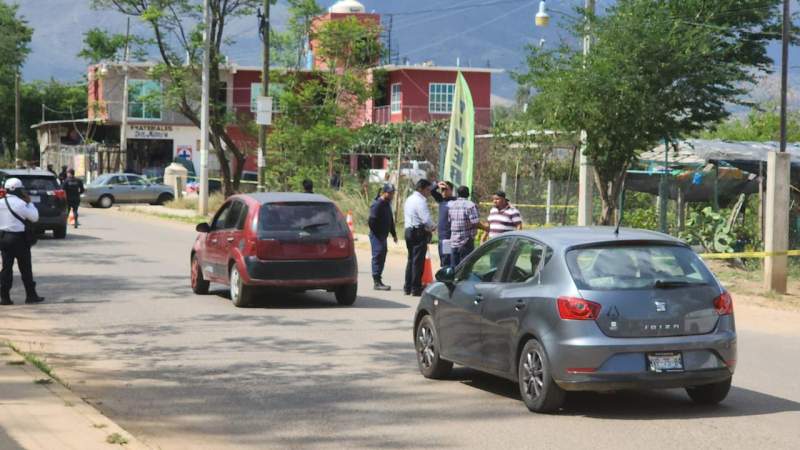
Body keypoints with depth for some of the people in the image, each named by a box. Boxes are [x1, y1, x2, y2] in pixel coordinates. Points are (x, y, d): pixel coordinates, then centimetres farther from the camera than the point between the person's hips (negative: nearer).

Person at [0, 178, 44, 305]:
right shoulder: (20, 204, -14)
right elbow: (34, 217, -6)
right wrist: (29, 202, 1)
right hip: (18, 238, -5)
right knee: (25, 268, 4)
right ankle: (31, 295, 8)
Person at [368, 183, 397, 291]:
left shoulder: (387, 204, 15)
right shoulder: (377, 204, -14)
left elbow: (390, 220, 24)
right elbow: (372, 221, -18)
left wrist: (393, 234, 20)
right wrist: (377, 235, -16)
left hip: (383, 236, 9)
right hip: (377, 236, -9)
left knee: (382, 258, 11)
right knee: (378, 256, -9)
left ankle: (378, 281, 17)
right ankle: (377, 282, -9)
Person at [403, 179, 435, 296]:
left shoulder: (409, 199, 16)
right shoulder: (420, 201, -15)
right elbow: (426, 219, -23)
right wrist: (432, 227, -3)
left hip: (409, 230, 9)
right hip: (419, 232, -9)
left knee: (411, 259, 15)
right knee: (418, 261, -6)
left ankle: (407, 287, 17)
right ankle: (416, 289, -5)